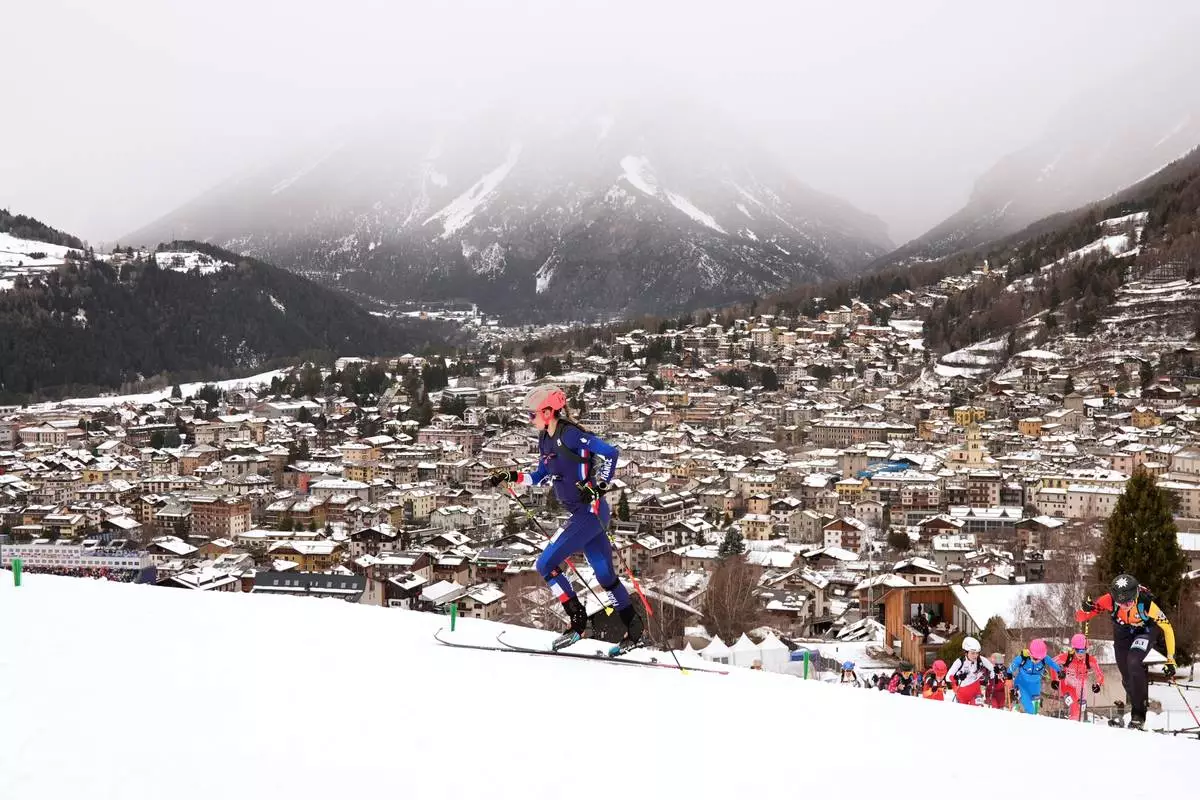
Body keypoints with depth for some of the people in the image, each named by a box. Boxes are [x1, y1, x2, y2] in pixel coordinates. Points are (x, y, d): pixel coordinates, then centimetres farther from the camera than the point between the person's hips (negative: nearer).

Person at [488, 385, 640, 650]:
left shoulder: (570, 435, -17)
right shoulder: (546, 440, 10)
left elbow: (610, 452, -21)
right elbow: (540, 475, 23)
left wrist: (598, 485, -24)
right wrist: (511, 476, 13)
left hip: (591, 511, -9)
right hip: (582, 513, 9)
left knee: (546, 564, -8)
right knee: (605, 575, 13)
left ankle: (577, 621, 0)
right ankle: (634, 627, 21)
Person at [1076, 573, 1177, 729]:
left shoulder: (1146, 603, -38)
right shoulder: (1109, 600, -34)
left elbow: (1167, 628, -25)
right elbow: (1080, 617, -25)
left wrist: (1171, 660, -24)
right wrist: (1086, 609, -50)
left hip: (1145, 630, -3)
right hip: (1122, 632, 3)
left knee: (1133, 662, -27)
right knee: (1127, 678, 3)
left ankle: (1138, 713, -14)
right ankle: (1137, 712, 28)